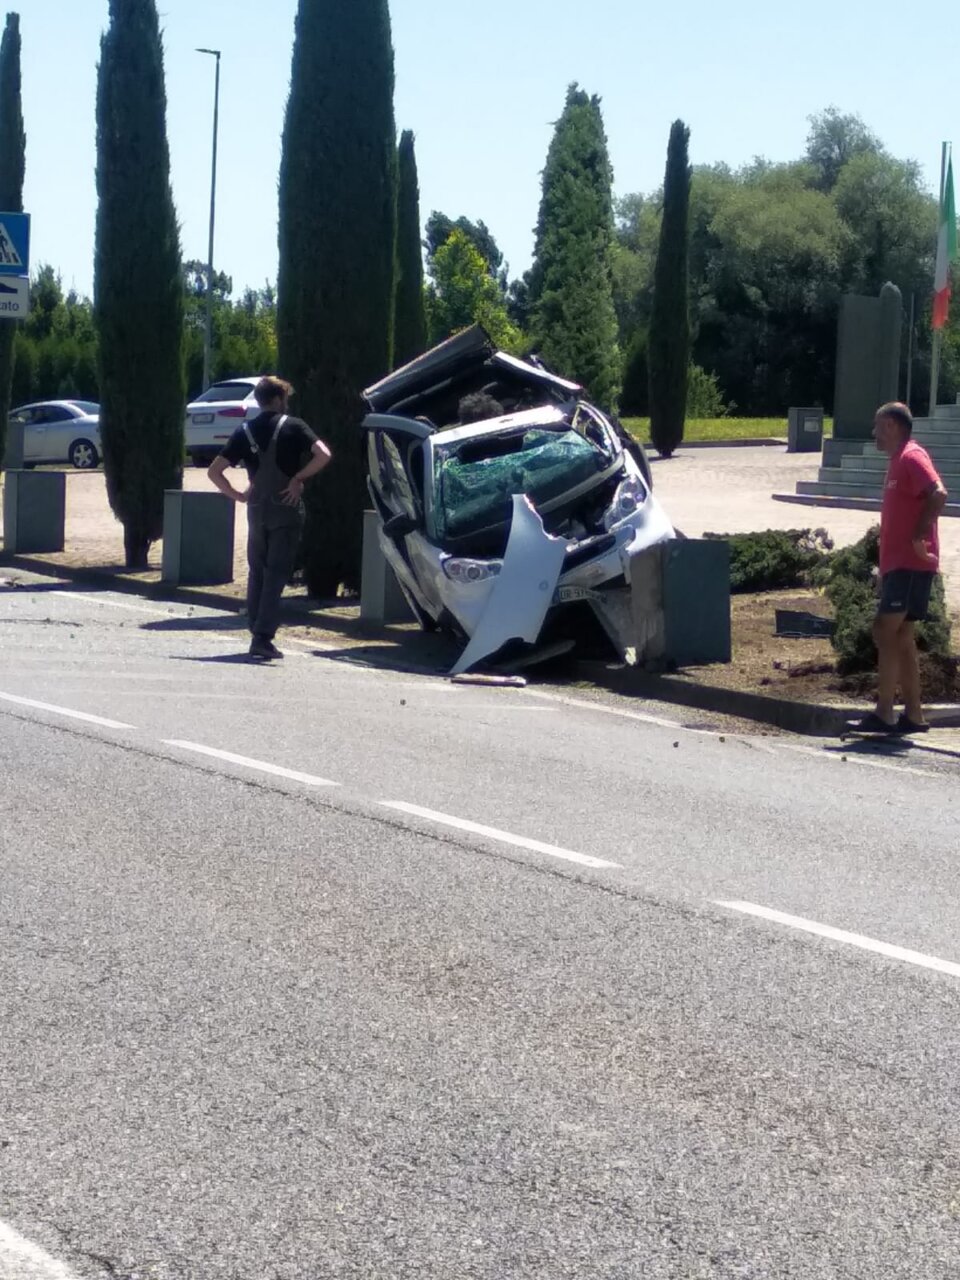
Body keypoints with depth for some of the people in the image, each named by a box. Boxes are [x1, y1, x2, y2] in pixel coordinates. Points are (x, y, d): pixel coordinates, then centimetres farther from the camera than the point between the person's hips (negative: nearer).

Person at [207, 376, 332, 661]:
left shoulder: (244, 432, 6)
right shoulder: (293, 427, -3)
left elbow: (214, 471, 1)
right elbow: (323, 454, -17)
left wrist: (238, 495, 7)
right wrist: (298, 479, -10)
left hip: (257, 509, 3)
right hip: (287, 510, -3)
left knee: (257, 573, 15)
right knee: (276, 574, -4)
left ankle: (257, 635, 16)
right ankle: (263, 638, -13)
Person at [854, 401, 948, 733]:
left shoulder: (912, 457, -11)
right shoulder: (898, 461, 19)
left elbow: (938, 494, -26)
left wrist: (919, 538, -25)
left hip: (910, 565, -10)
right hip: (897, 565, 10)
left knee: (885, 632, -12)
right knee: (901, 638, 9)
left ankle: (884, 713, -13)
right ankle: (913, 715, 12)